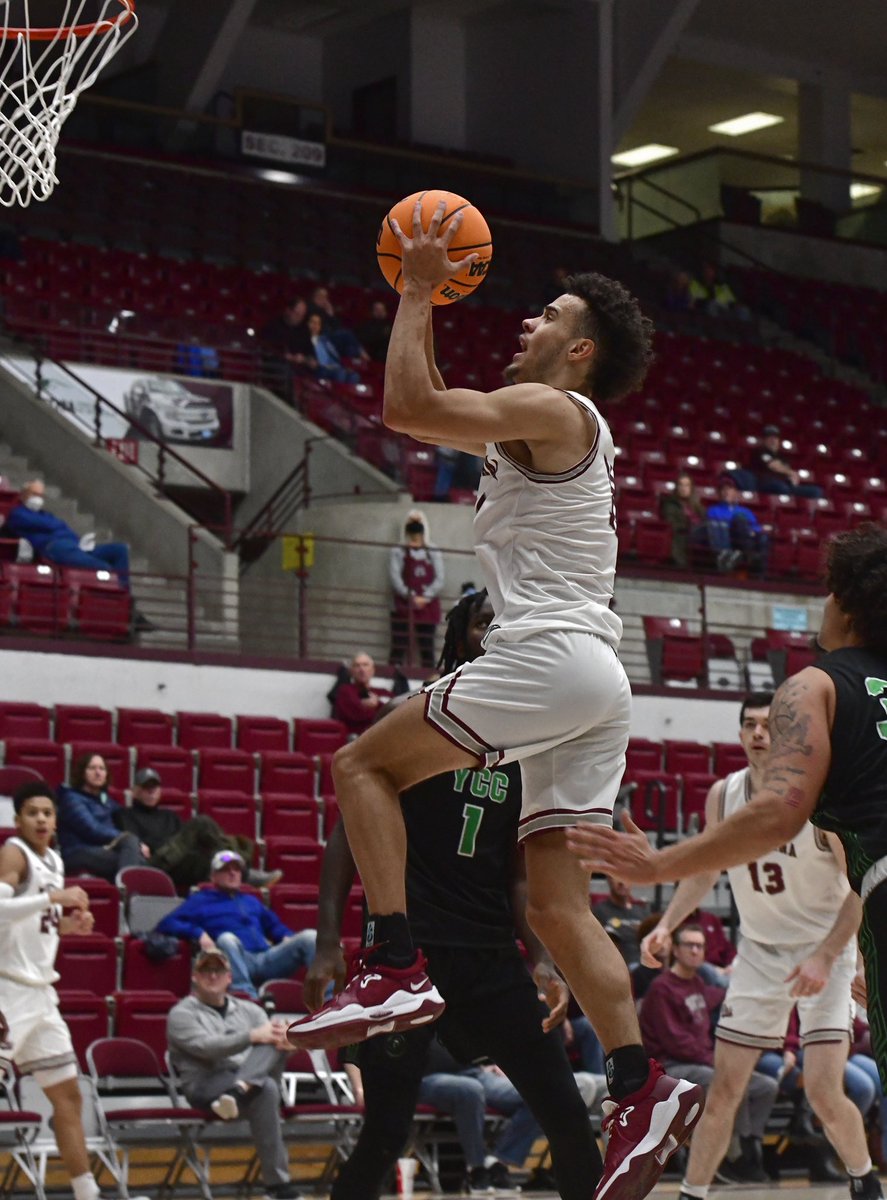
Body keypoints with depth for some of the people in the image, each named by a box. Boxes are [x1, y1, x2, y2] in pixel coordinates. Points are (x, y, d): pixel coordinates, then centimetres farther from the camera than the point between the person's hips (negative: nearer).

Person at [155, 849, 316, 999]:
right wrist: (198, 933, -10)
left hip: (266, 959, 4)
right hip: (237, 963, -4)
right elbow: (166, 925, 8)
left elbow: (274, 925, 40)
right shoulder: (200, 900, 19)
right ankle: (247, 997, -54)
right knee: (227, 938, -38)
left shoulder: (251, 901, 34)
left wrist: (286, 937, 15)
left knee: (310, 937, -19)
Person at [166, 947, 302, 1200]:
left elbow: (269, 1038, 10)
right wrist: (252, 1037, -23)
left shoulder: (249, 1010, 25)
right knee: (265, 1088, -35)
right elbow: (206, 1047, -12)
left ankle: (239, 1092, -49)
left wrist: (281, 1040, -17)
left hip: (252, 1077, 5)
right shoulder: (182, 1014, 7)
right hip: (205, 1086, -5)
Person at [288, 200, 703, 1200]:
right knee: (558, 906, 4)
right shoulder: (548, 431, 26)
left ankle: (396, 969, -13)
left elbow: (406, 406, -15)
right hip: (592, 683, 10)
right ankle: (642, 1095, -5)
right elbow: (428, 414, 39)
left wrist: (418, 291, -3)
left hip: (548, 657, -10)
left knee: (365, 765, -1)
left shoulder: (551, 411, -4)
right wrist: (420, 299, 34)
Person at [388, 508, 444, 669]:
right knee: (399, 647, -4)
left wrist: (425, 597, -13)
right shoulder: (398, 552, 3)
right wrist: (411, 597, -16)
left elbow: (439, 579, 2)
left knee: (427, 648, 6)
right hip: (404, 607, -2)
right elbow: (395, 578, -7)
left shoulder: (433, 552, 9)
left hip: (428, 607, 2)